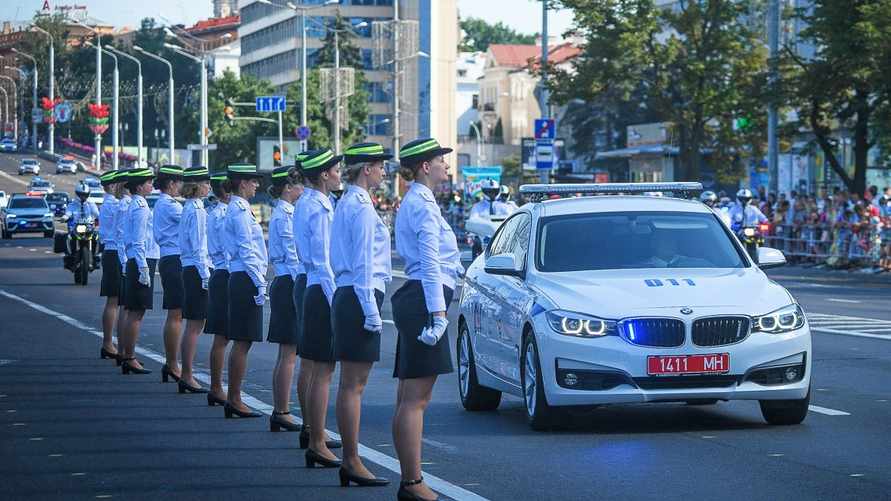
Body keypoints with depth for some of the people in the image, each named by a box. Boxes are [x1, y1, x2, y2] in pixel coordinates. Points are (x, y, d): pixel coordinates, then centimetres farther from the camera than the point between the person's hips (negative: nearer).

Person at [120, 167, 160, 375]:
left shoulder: (135, 205, 16)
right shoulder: (141, 207, -14)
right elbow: (138, 241, -19)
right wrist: (143, 268, -20)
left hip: (134, 262, 10)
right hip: (142, 261, -10)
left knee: (133, 312, 16)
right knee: (136, 313, -8)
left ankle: (124, 354, 24)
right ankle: (129, 358, -7)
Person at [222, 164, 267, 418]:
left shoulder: (236, 208, 18)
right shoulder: (240, 210, -13)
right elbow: (247, 250, -17)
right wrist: (260, 283, -18)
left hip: (239, 278, 10)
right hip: (246, 278, -10)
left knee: (241, 343, 12)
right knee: (242, 342, -7)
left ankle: (233, 399, 15)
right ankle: (235, 400, -4)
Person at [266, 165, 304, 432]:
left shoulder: (282, 213, 16)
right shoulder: (286, 216, -14)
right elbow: (293, 257, -17)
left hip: (283, 283, 10)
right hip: (290, 283, -10)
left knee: (285, 354, 12)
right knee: (289, 353, -6)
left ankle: (279, 413, 15)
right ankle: (282, 413, -3)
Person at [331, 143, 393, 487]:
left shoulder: (345, 204, 16)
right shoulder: (361, 206, -13)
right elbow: (363, 263, -17)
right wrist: (371, 310, -18)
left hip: (345, 295, 10)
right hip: (361, 295, -10)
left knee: (350, 383, 11)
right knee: (354, 384, -7)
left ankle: (350, 461, 15)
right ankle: (352, 462, -6)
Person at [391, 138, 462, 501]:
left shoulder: (414, 202, 21)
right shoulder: (423, 204, -10)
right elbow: (431, 263, -17)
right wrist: (438, 312, -22)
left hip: (412, 299, 11)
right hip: (425, 299, -11)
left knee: (409, 398, 10)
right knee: (415, 399, -10)